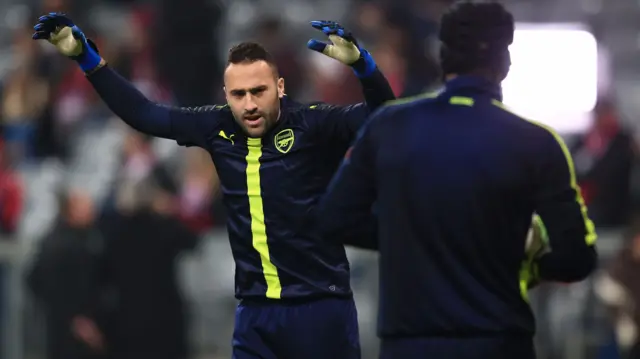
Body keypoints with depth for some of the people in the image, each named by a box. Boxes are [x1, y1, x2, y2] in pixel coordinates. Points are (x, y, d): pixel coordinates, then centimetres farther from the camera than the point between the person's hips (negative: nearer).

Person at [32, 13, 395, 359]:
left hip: (320, 307, -5)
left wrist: (359, 61, -42)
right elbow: (144, 114, 13)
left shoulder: (313, 125, -10)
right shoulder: (219, 128, 3)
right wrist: (87, 57, 11)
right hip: (256, 311, 5)